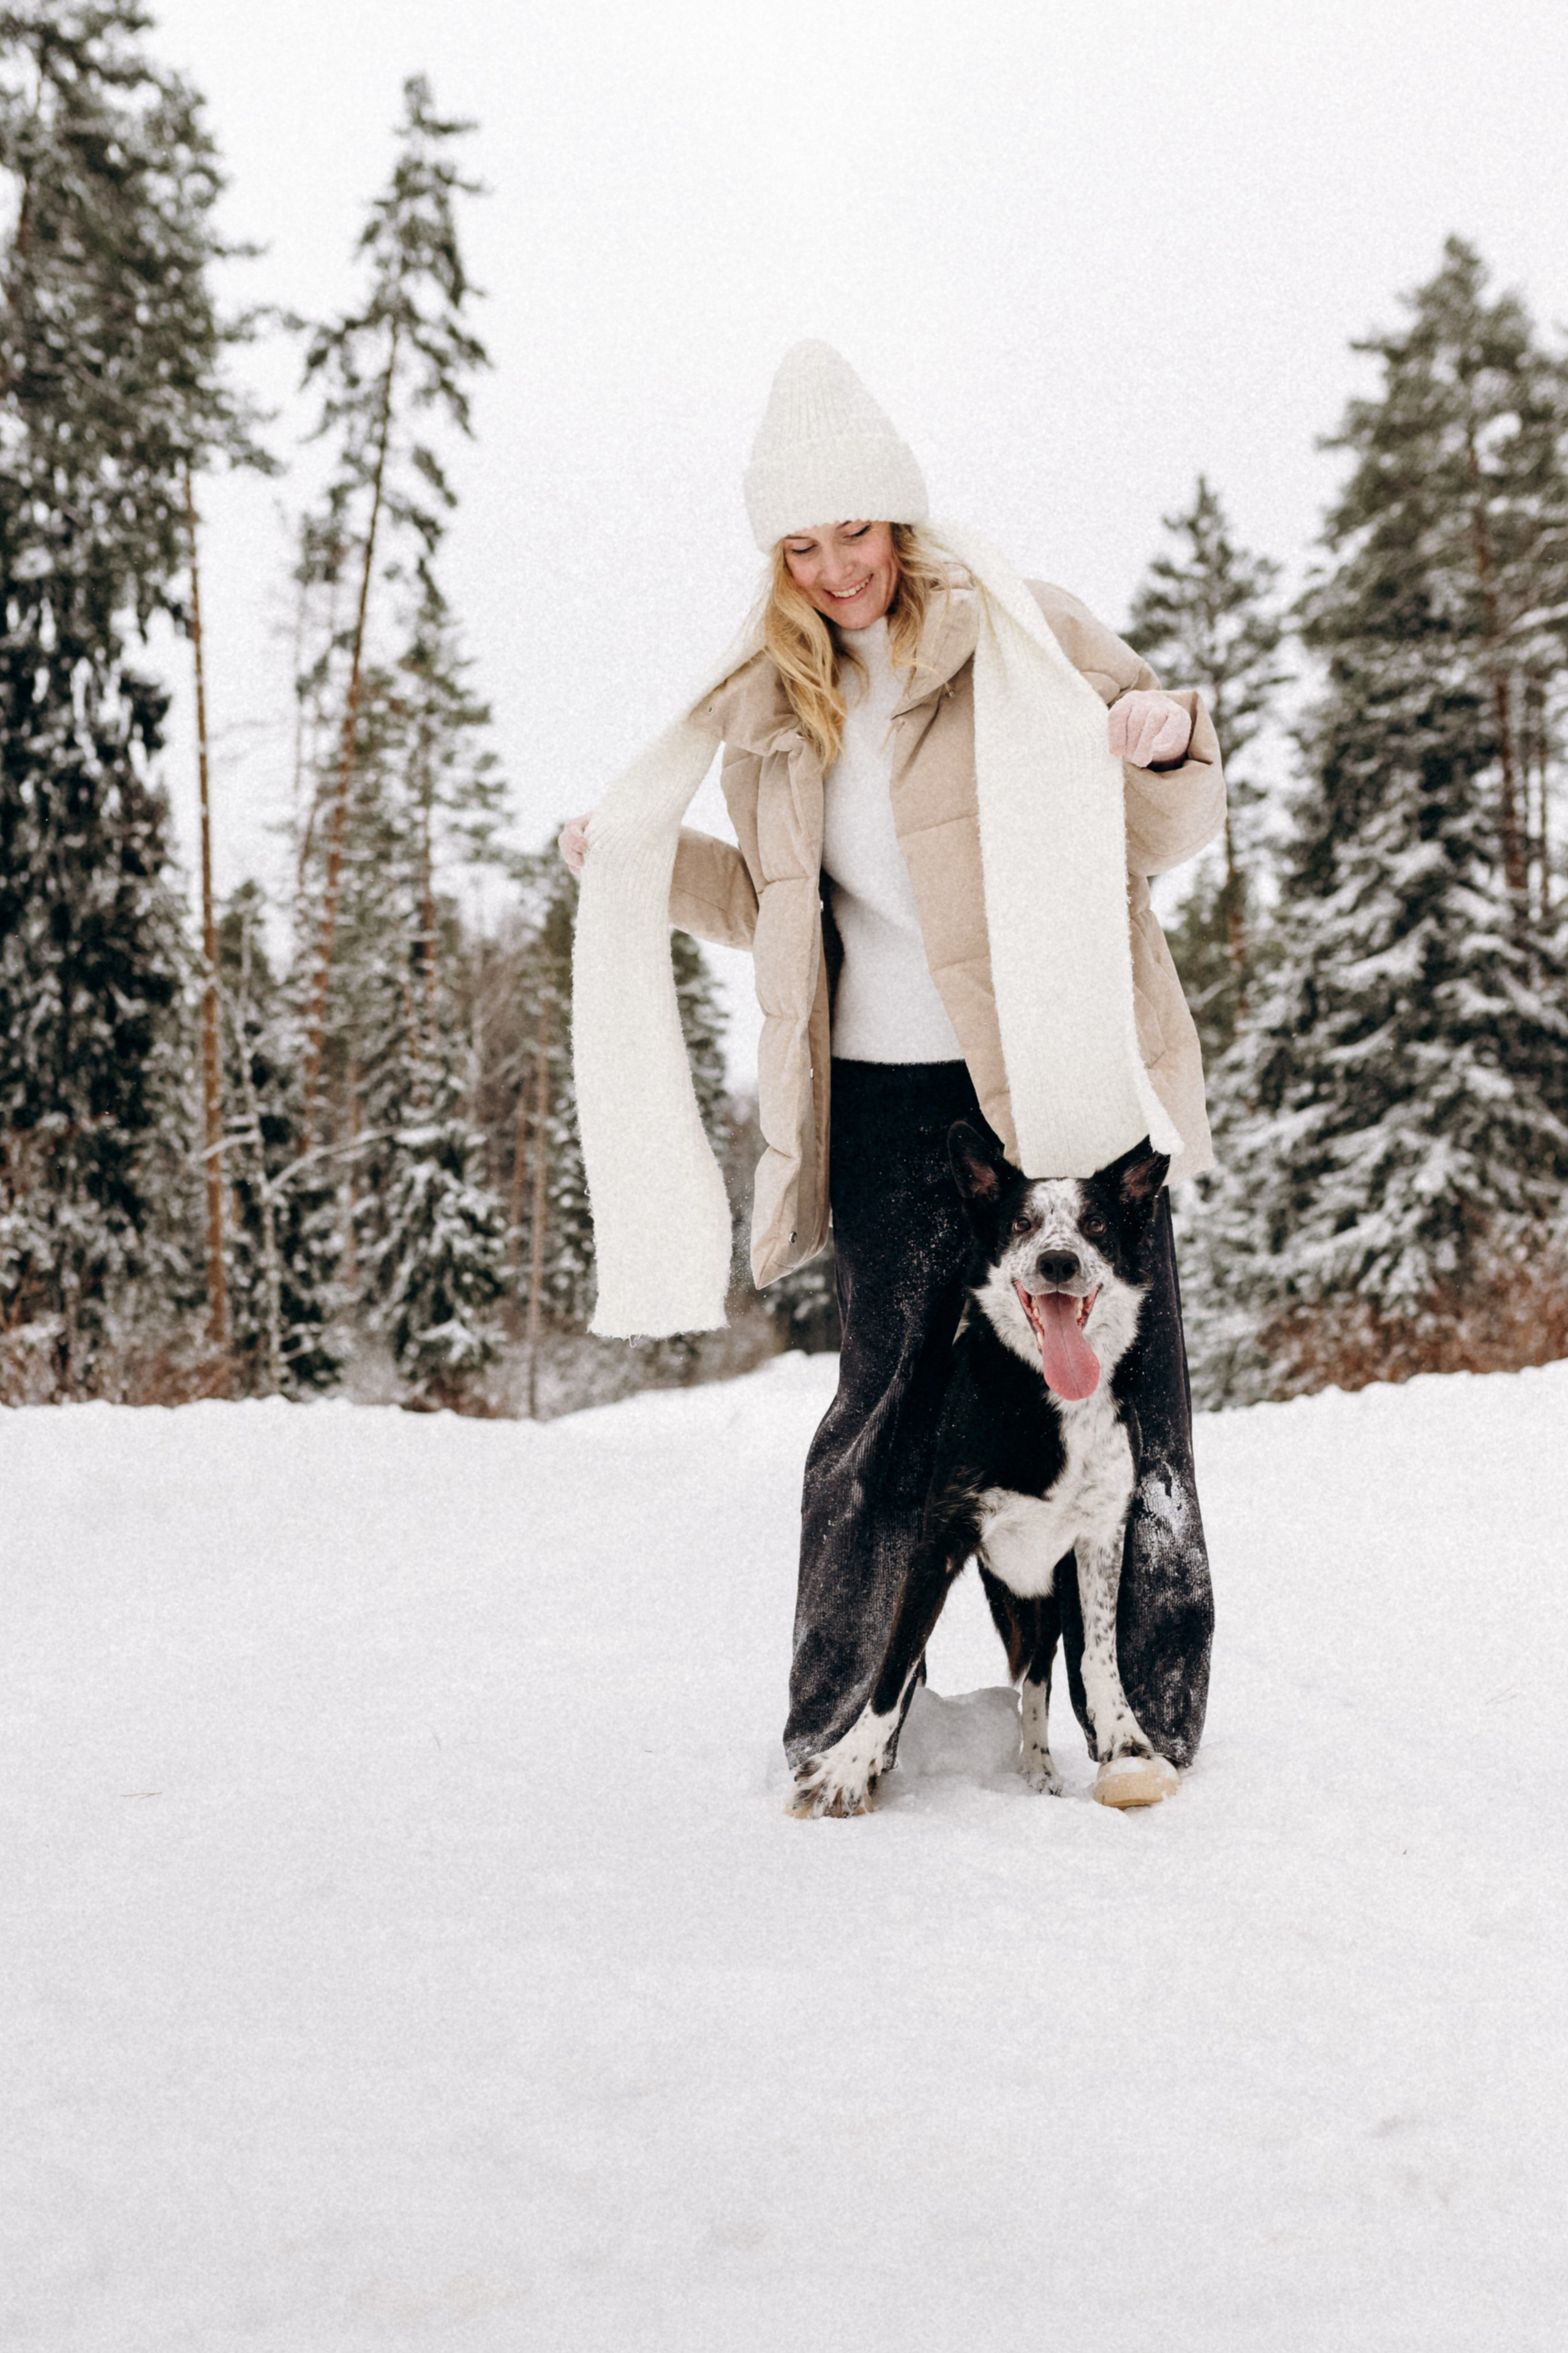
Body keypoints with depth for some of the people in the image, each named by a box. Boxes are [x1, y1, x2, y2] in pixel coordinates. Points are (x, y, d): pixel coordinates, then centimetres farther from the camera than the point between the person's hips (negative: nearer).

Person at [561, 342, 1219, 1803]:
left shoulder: (1027, 639, 2)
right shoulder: (774, 705, 14)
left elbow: (1162, 831, 5)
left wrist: (1171, 750, -16)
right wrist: (639, 861, 13)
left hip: (1070, 1077, -2)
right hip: (887, 1097, 3)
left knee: (1124, 1392, -1)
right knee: (887, 1389, 3)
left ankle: (1153, 1725, 12)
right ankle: (829, 1734, 14)